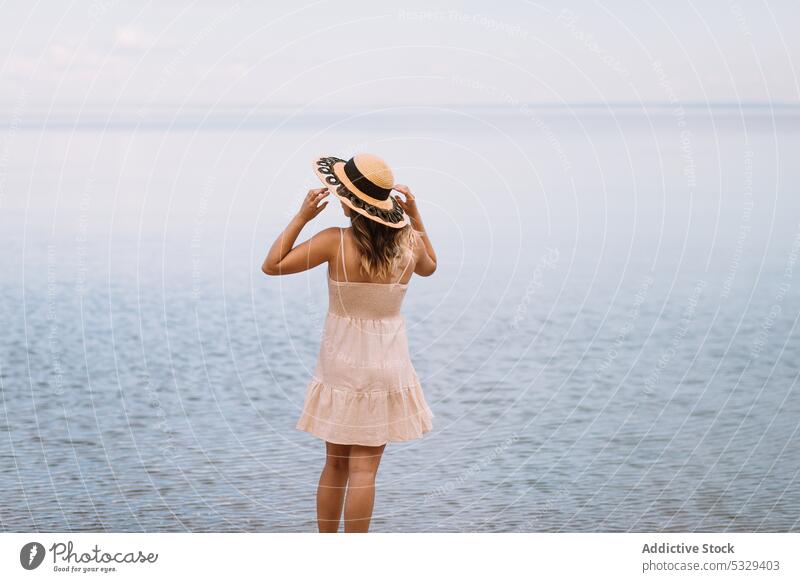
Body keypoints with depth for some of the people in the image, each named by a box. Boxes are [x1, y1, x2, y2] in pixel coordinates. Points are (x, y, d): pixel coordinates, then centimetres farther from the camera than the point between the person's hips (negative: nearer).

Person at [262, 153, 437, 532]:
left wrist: (302, 216, -5)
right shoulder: (410, 242, -5)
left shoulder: (334, 242, -15)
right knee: (364, 467, 2)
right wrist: (414, 216, 13)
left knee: (335, 463, 13)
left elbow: (272, 265, -6)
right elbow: (429, 267, 20)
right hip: (387, 363, 1)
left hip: (340, 362, -1)